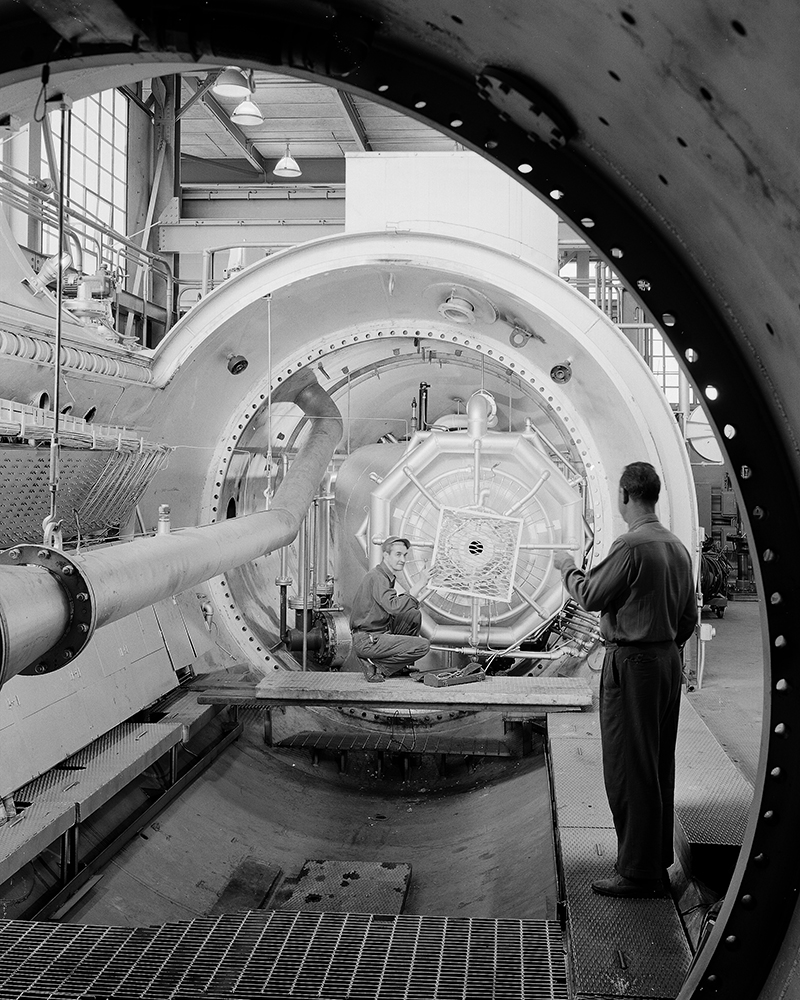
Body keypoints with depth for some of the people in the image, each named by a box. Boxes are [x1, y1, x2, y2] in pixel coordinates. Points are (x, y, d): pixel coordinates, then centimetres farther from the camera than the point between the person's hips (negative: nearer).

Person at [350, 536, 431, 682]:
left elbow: (392, 607, 21)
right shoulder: (376, 577, -18)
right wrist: (418, 587, -28)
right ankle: (375, 665, -8)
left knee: (414, 615, 14)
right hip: (367, 641, -10)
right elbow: (394, 607, -32)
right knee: (423, 646, -14)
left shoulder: (387, 576, 15)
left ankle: (399, 666, 17)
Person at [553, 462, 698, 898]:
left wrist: (568, 569, 6)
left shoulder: (631, 545, -18)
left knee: (628, 769, 0)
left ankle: (638, 872, 7)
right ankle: (658, 859, 28)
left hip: (631, 664, -8)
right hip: (668, 661, 9)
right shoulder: (678, 547, 8)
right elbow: (689, 616, 13)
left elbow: (592, 597, -11)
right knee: (659, 765, 17)